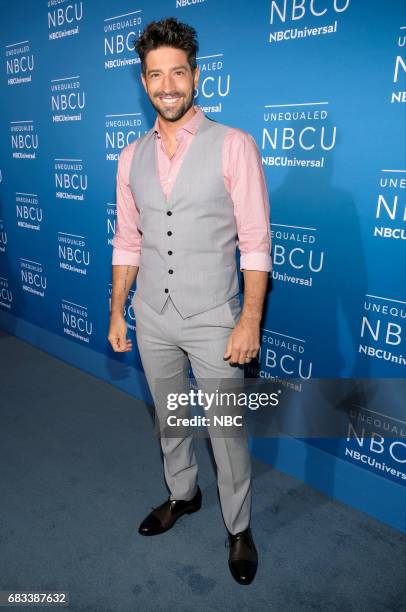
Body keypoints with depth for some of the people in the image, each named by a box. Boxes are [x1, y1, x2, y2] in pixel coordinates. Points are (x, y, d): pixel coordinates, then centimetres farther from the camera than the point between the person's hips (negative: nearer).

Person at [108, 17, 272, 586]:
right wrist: (117, 312, 8)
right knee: (169, 420, 22)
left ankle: (239, 529, 33)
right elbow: (127, 242, 9)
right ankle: (182, 495, 48)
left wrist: (250, 322, -16)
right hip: (153, 320, 5)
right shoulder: (132, 156, 4)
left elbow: (255, 243, -12)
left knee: (227, 431, 9)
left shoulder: (233, 145, -10)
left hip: (213, 322, -4)